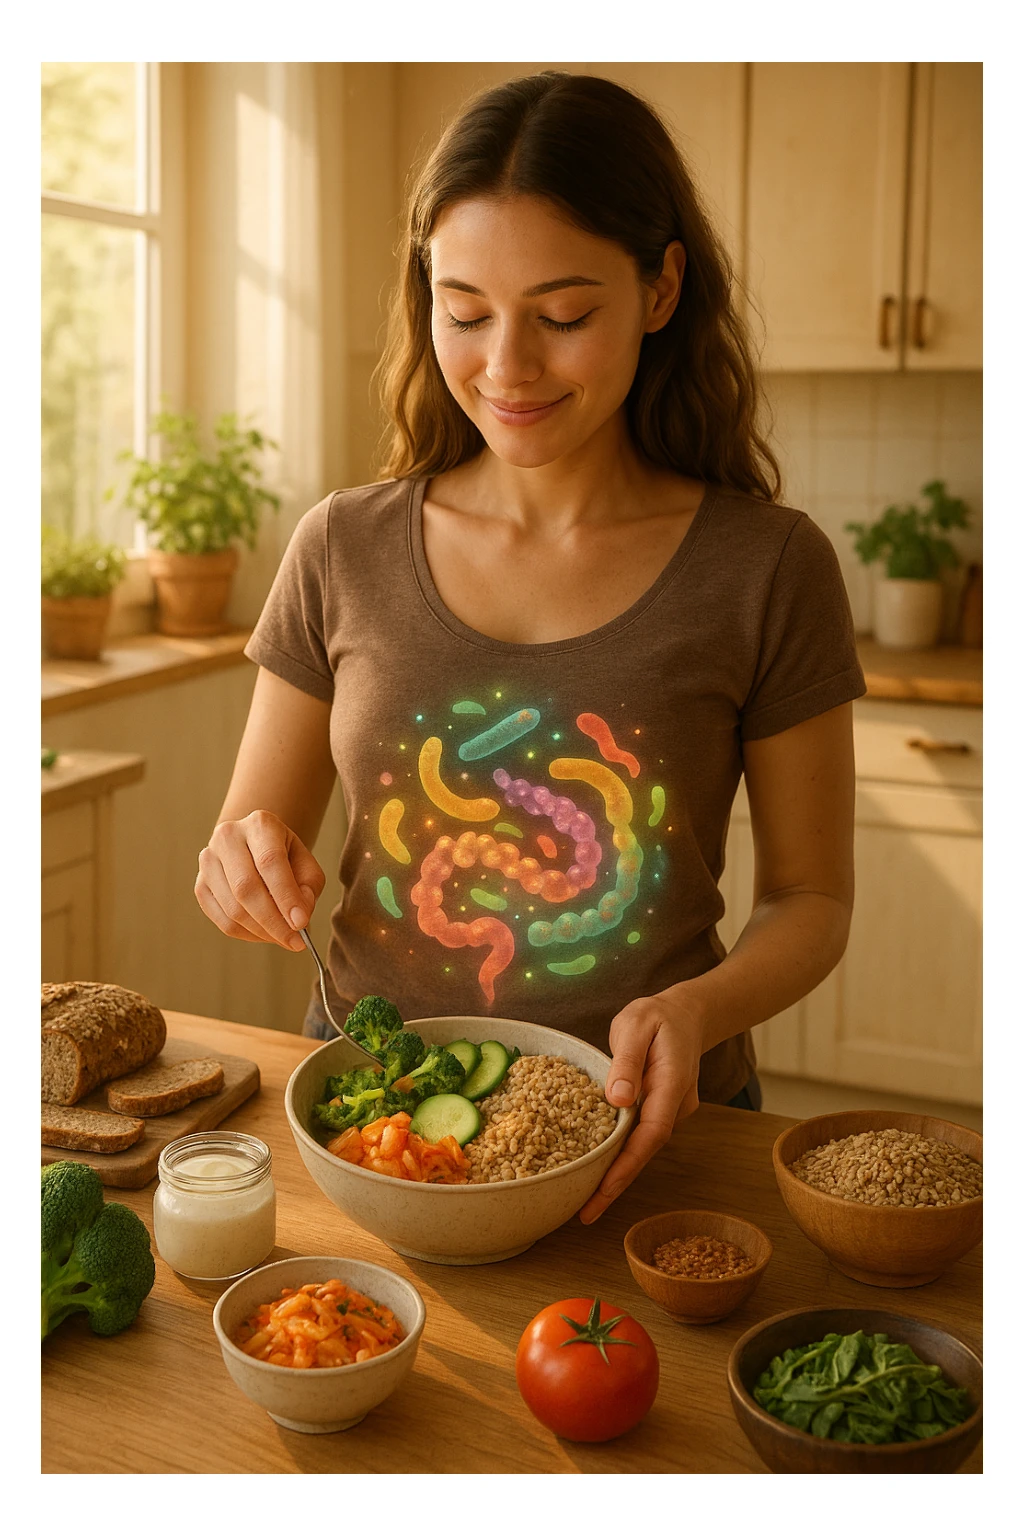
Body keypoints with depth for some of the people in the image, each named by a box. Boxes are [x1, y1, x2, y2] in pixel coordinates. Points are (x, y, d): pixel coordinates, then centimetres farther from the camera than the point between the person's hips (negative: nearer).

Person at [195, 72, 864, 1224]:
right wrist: (244, 866, -16)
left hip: (638, 1131, -1)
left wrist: (699, 1009, -18)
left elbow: (810, 895, 1)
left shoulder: (768, 570, -7)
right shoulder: (344, 551, -2)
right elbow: (251, 840, 7)